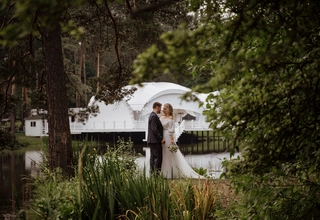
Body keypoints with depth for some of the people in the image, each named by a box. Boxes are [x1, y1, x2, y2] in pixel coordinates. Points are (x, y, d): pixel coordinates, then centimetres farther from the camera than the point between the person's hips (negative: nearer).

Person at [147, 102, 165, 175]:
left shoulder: (152, 115, 17)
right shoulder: (154, 116, -15)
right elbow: (154, 129, -22)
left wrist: (160, 138, 20)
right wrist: (161, 139, -19)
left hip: (152, 140, 11)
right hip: (155, 141, -11)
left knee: (153, 157, 11)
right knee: (158, 157, -9)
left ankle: (152, 173, 14)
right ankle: (157, 173, -9)